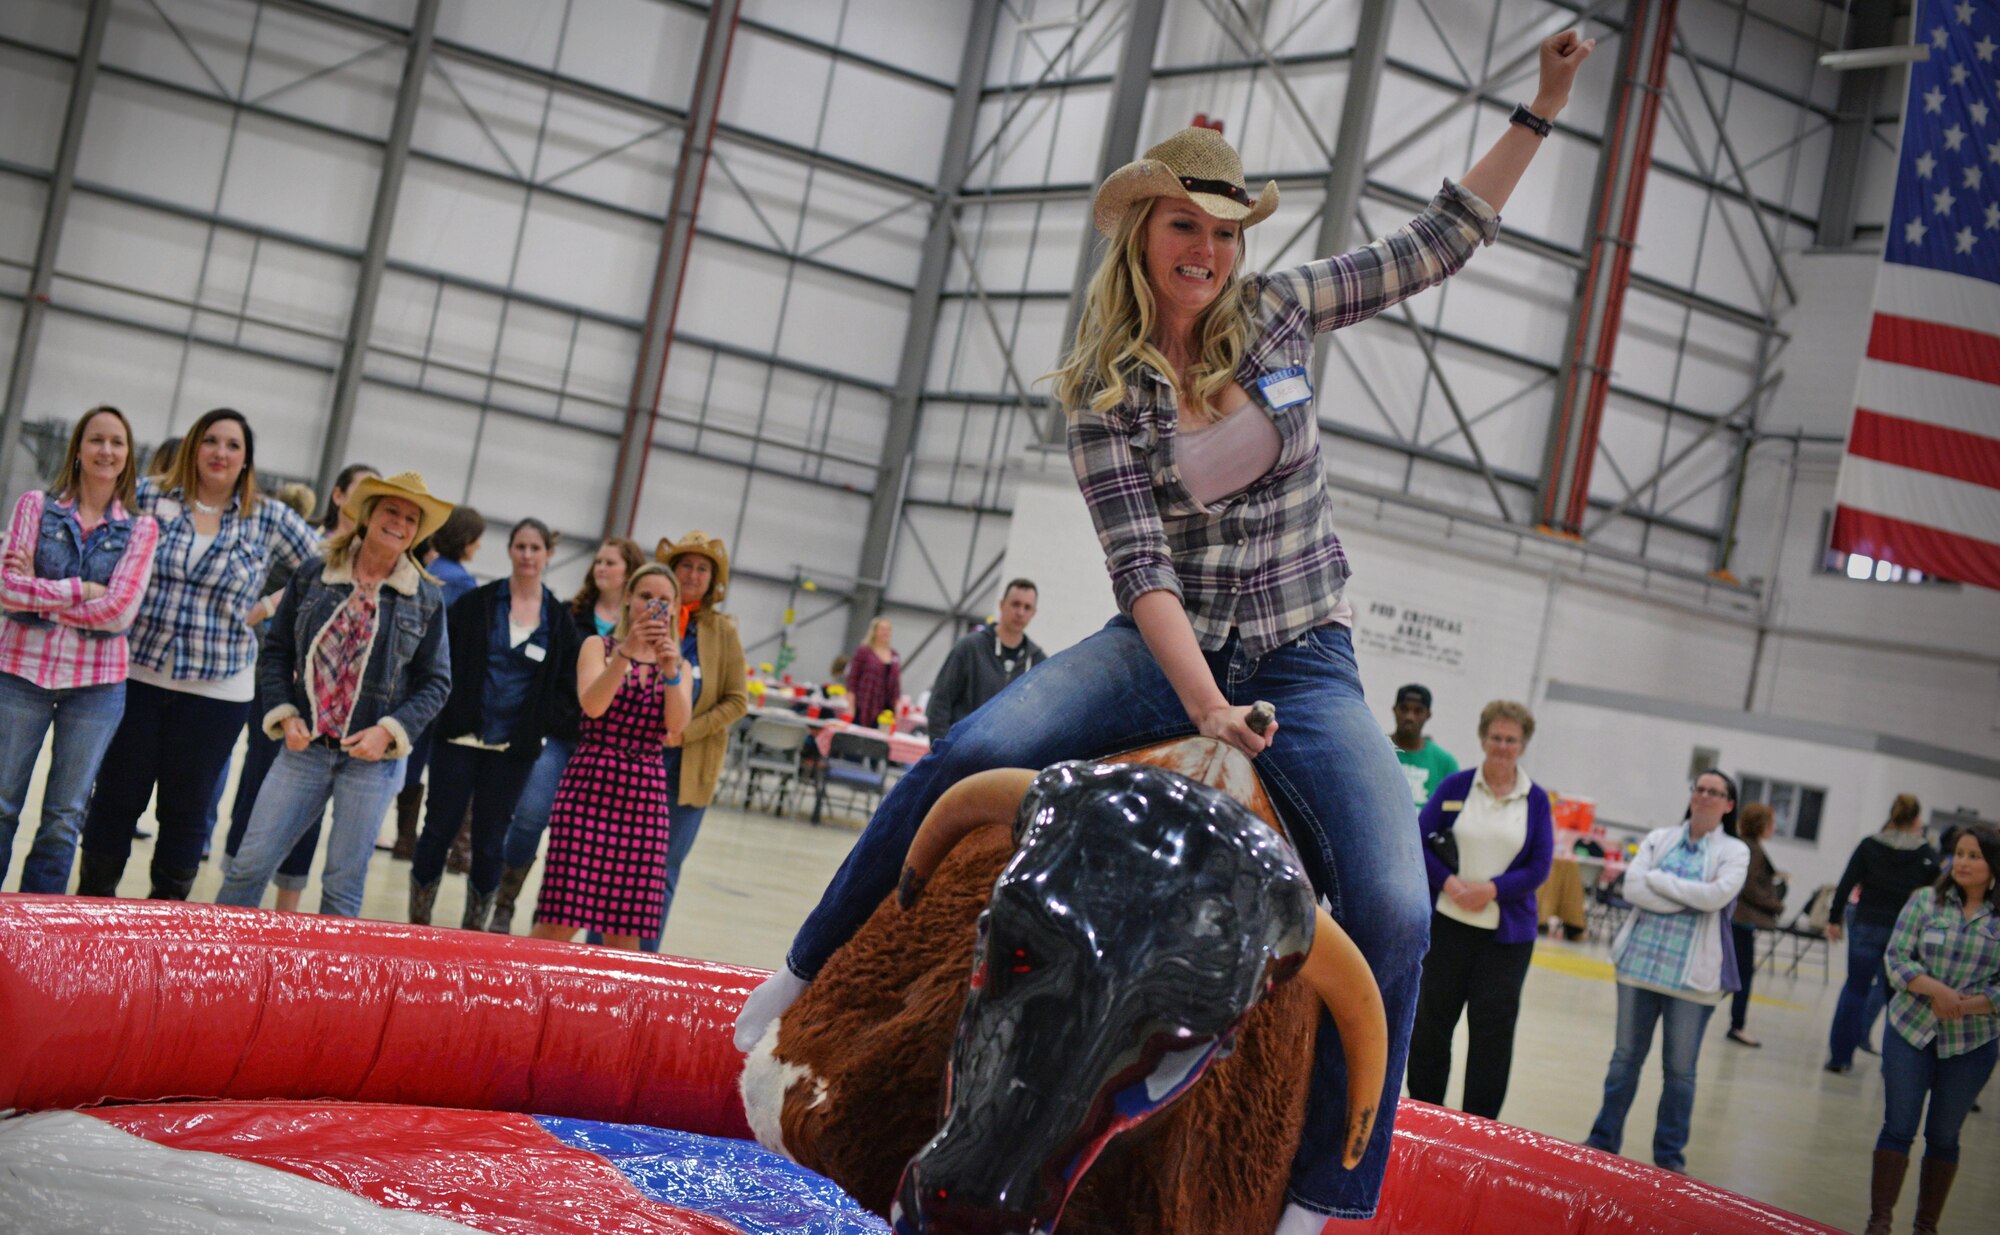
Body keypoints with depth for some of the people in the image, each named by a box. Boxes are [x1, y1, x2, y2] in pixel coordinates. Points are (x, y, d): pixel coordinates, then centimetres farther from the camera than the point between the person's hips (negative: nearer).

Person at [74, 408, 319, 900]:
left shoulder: (270, 520, 2)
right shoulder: (150, 497, 2)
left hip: (218, 689, 0)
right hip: (139, 677, 0)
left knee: (187, 808, 8)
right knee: (116, 796, 5)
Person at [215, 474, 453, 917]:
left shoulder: (427, 599, 2)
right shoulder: (312, 577, 4)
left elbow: (436, 682, 4)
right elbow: (275, 651, 10)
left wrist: (389, 731, -10)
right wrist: (285, 715, -4)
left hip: (372, 757, -1)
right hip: (306, 746, 1)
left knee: (344, 885, 4)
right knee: (250, 865, 1)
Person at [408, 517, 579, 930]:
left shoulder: (559, 620, 4)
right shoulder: (476, 603, 1)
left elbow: (566, 684, 7)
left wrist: (539, 726, -3)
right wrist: (448, 710, -6)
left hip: (514, 749, 1)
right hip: (460, 739, -1)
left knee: (489, 842, 5)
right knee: (438, 830, 3)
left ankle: (474, 929, 15)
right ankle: (418, 922, 14)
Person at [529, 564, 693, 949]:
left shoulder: (679, 667, 15)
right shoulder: (599, 646, 7)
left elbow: (677, 724, -5)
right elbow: (592, 705, -13)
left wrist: (669, 670, -20)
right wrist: (626, 653, -25)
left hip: (646, 795, 3)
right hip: (591, 784, -3)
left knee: (624, 928, 3)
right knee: (560, 920, -9)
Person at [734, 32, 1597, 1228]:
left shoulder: (1278, 311, 3)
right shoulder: (1106, 386, -2)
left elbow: (1442, 241, 10)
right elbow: (1141, 564, -12)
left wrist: (1541, 110, 4)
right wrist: (1205, 706, -23)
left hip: (1305, 660, 1)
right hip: (1171, 645, -1)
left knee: (1396, 913, -21)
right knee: (971, 755, -24)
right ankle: (814, 971, -2)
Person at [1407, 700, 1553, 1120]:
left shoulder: (1536, 800, 3)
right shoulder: (1455, 786, 2)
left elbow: (1539, 867, -1)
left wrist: (1492, 889, -14)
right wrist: (1448, 882, -13)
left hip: (1506, 930, 0)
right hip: (1448, 922, 0)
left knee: (1493, 1027, -1)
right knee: (1431, 1018, 7)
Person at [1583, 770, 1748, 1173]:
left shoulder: (1734, 852, 1)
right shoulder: (1659, 838, 7)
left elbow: (1717, 895, -17)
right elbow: (1633, 887, -7)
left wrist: (1658, 879, -11)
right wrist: (1691, 899, -15)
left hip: (1693, 973, -2)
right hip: (1640, 961, 2)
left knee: (1680, 1068, 5)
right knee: (1626, 1057, 11)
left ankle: (1670, 1154, 18)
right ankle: (1604, 1139, 22)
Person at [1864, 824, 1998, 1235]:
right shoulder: (1925, 901, -1)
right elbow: (1895, 957, -5)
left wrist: (1966, 1006, -17)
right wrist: (1935, 989, -20)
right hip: (1910, 1031, 0)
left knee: (1944, 1136, 11)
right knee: (1898, 1128, 2)